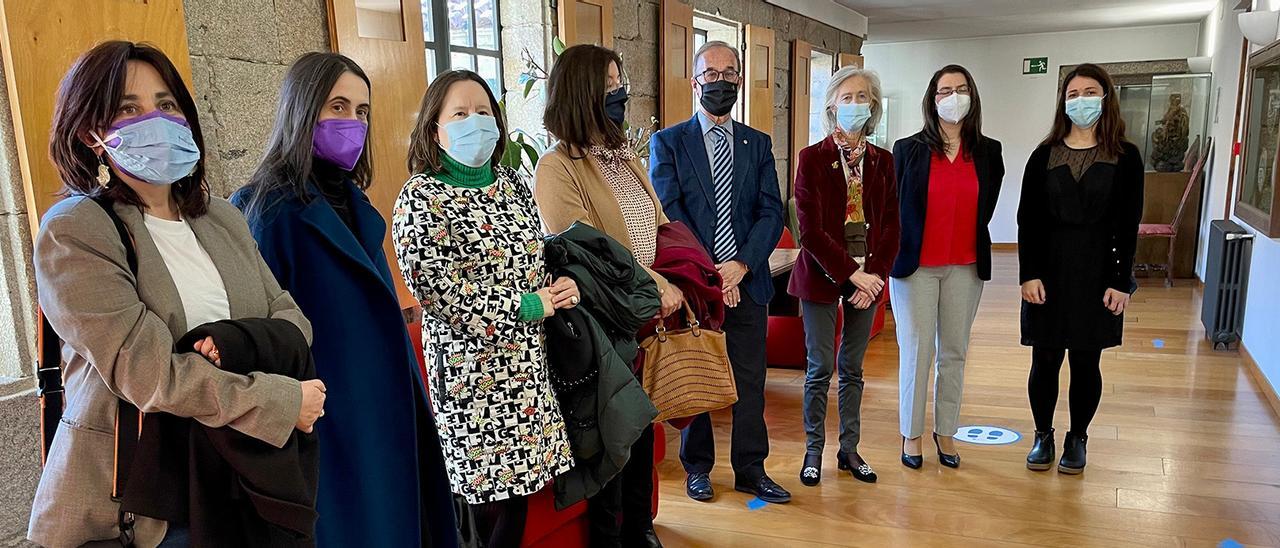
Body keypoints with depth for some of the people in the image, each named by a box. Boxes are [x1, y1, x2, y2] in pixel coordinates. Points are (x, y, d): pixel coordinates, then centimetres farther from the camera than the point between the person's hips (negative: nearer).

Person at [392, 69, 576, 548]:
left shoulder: (511, 182, 10)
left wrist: (563, 284, -2)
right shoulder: (420, 199, -10)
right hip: (474, 372, -6)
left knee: (519, 481, 13)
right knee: (489, 494, 2)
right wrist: (529, 306, -13)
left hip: (530, 363, 6)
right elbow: (441, 295, -17)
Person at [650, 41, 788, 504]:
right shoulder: (668, 142, 2)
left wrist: (741, 264, -13)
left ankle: (751, 470, 22)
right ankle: (697, 468, 25)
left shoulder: (758, 144, 10)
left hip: (747, 281, 2)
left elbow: (771, 212, 2)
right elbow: (667, 212, -7)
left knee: (750, 380, 8)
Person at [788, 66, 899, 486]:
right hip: (822, 277, -3)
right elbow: (810, 230, -12)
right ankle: (814, 451, 16)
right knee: (820, 368, 2)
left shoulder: (882, 161, 7)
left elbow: (890, 227, 5)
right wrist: (852, 274, -14)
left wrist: (874, 276, -8)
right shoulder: (812, 158, -6)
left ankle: (849, 449, 23)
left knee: (853, 369, 12)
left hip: (868, 280, 4)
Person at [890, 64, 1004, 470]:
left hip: (965, 268, 3)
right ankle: (911, 434, 15)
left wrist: (970, 248, 7)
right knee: (916, 353, 2)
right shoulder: (908, 149, -2)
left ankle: (946, 432, 23)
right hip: (915, 265, -2)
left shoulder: (988, 153, 4)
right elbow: (895, 206, 1)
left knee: (954, 353, 10)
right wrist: (900, 254, 1)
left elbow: (984, 209, 10)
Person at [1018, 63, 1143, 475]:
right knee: (1045, 360, 5)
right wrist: (1029, 274, -8)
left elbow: (1128, 224, -1)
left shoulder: (1125, 157, 1)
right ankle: (1043, 435, 22)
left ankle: (1077, 439, 24)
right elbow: (1028, 218, 0)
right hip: (1048, 270, 1)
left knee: (1086, 361, 7)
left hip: (1098, 273, -1)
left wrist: (1121, 281, -7)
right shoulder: (1045, 155, 3)